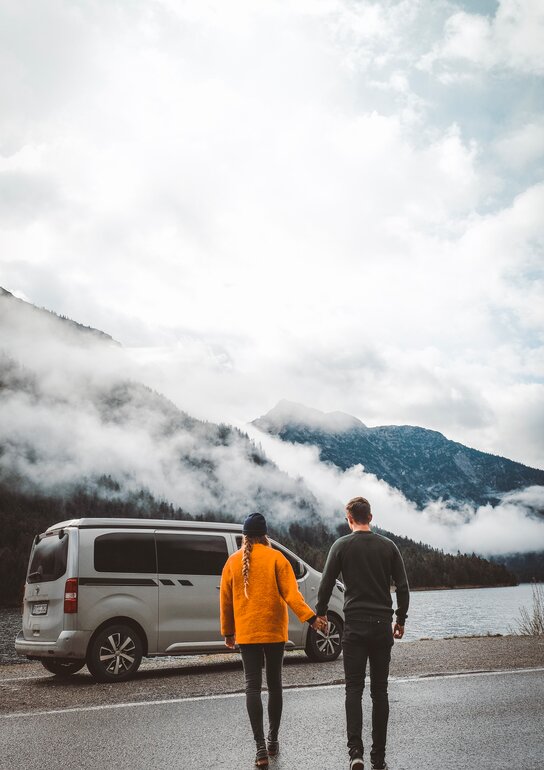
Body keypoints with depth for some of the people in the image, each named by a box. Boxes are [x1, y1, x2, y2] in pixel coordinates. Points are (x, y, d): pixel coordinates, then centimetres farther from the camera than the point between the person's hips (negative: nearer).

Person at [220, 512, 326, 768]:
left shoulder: (233, 561, 3)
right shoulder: (275, 558, -4)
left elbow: (226, 600, 6)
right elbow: (291, 593, -14)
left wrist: (228, 632, 15)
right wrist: (311, 618, -16)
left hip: (246, 633, 1)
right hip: (274, 631, -1)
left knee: (252, 686, 0)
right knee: (274, 684, 13)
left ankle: (261, 748, -9)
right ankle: (273, 741, 22)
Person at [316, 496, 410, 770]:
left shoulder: (341, 545, -2)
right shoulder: (388, 546, 4)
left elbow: (326, 584, -3)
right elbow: (402, 587, 4)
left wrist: (320, 613, 12)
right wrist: (401, 620, 14)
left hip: (355, 626, -2)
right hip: (382, 626, 2)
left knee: (354, 689, 3)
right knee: (379, 691, 9)